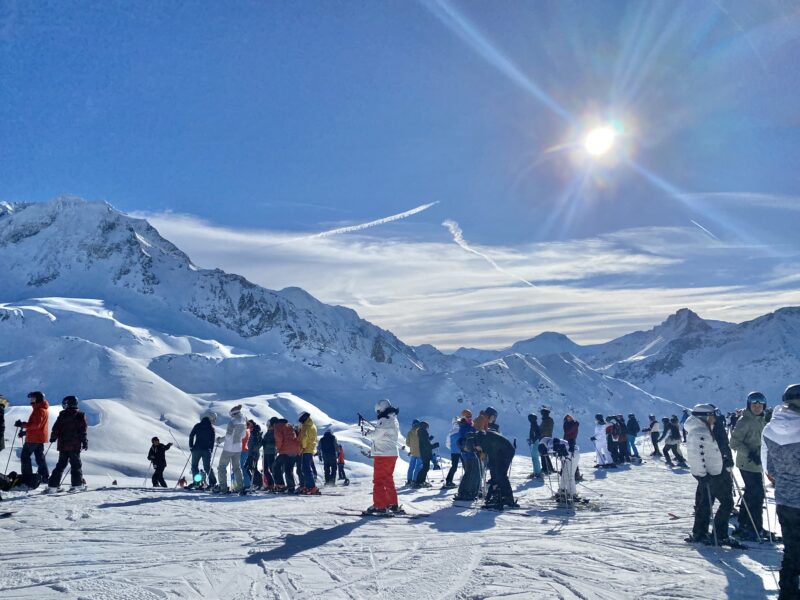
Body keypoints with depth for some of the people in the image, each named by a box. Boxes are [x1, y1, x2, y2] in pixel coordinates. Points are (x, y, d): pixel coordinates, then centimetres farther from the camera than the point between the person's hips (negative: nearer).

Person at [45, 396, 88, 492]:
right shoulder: (80, 415, -3)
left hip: (63, 445, 2)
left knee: (61, 464, 10)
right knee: (76, 464, 5)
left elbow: (56, 428, 2)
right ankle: (77, 484, 1)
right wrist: (85, 442, 2)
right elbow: (83, 431, -4)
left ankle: (53, 485, 7)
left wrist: (53, 438, 18)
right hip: (75, 445, -2)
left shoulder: (62, 415, 1)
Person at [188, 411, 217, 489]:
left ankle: (196, 482, -3)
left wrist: (191, 446, 8)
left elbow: (191, 435, 2)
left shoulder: (197, 426, 5)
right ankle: (213, 482, -1)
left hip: (196, 449, 0)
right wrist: (211, 451, 10)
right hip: (207, 450, 0)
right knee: (207, 467, 7)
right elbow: (212, 441, 2)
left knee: (194, 465, 10)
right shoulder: (211, 429, 1)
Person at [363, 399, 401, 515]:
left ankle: (380, 506, -5)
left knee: (378, 480, -3)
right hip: (393, 454, 9)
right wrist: (373, 432, 10)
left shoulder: (384, 421, -16)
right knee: (388, 480, 18)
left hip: (383, 454, -9)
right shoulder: (394, 420, 15)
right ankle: (393, 505, 20)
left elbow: (376, 435, -16)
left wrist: (368, 434, 2)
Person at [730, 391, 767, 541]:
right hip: (748, 465, -9)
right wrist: (749, 453, -26)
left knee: (751, 494, 15)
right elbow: (734, 443, -17)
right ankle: (755, 529, 2)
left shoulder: (762, 420, 9)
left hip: (757, 464, 9)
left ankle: (744, 525, 26)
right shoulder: (744, 421, -16)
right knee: (757, 495, -7)